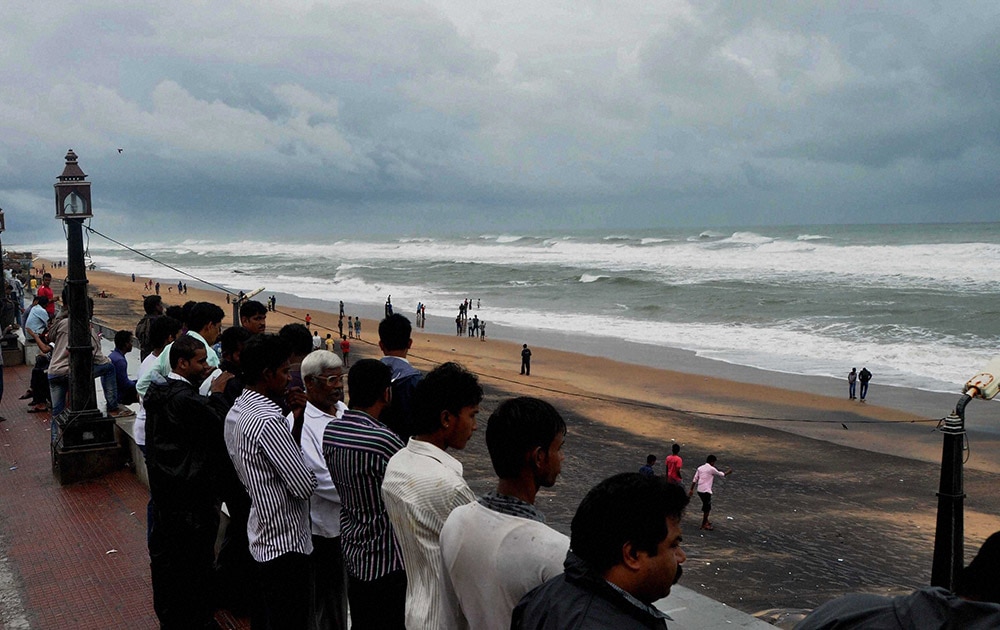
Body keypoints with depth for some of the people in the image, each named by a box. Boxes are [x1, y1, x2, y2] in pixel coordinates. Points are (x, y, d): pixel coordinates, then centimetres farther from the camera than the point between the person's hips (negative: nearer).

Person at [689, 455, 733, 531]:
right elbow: (721, 474, 6)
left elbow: (694, 479, 10)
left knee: (705, 506, 22)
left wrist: (691, 490, 14)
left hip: (699, 490, 7)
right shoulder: (711, 469, -8)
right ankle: (704, 525, 3)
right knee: (707, 507, 1)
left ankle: (705, 521, 32)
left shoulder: (700, 468, 11)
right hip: (706, 491, -7)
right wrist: (728, 472, 24)